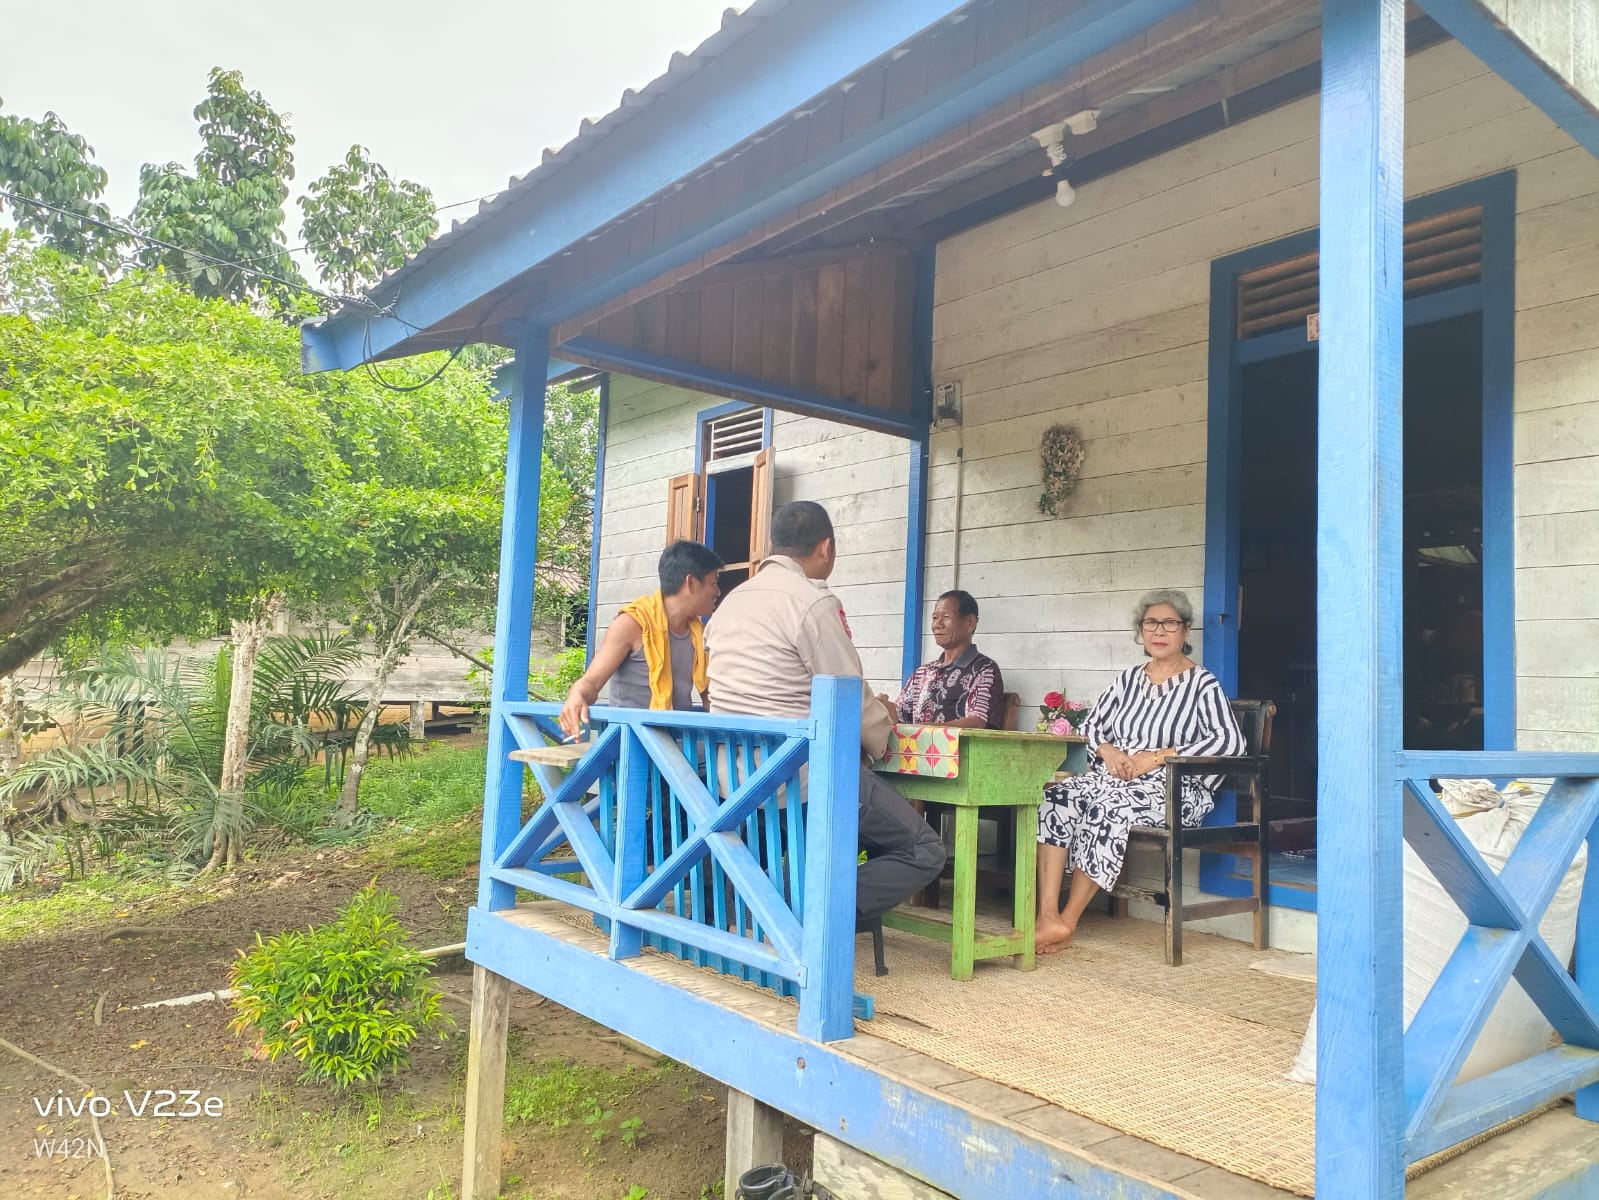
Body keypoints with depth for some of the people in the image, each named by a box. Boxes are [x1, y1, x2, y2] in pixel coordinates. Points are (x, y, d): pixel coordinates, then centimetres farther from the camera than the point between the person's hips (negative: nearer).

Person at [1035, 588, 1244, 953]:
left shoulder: (1202, 683, 1)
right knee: (1055, 798, -24)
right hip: (1114, 778, 5)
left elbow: (1230, 740, -11)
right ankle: (1047, 916, -31)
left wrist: (1158, 756, -16)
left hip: (1174, 789, -5)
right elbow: (1092, 725, 22)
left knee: (1108, 808, -36)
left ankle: (1068, 920, -25)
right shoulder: (1129, 678, 19)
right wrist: (1107, 750, -3)